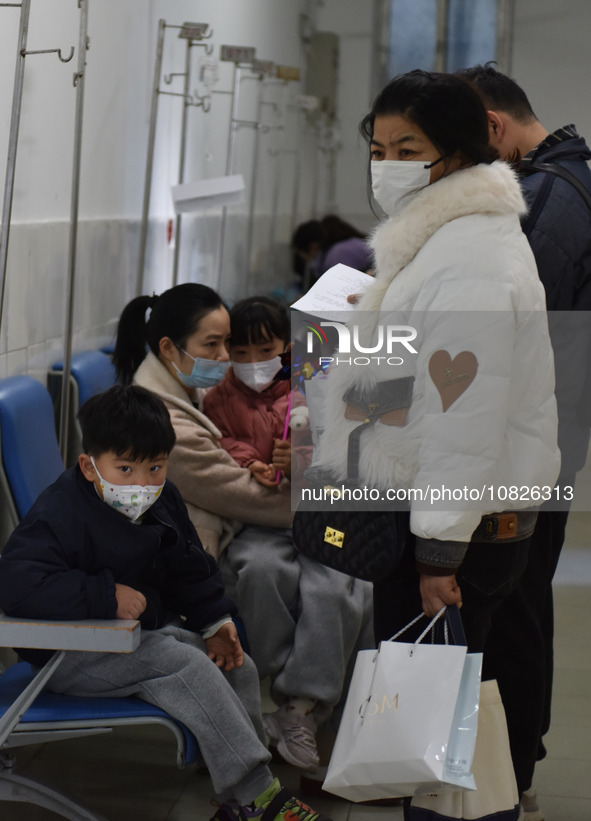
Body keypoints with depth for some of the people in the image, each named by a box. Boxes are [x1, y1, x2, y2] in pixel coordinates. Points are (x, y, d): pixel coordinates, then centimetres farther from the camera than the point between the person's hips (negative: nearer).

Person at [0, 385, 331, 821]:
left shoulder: (164, 500, 3)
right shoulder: (62, 514, -22)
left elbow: (191, 568, 19)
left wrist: (215, 621, 5)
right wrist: (106, 597, -31)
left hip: (150, 629, 9)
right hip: (73, 654, -9)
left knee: (239, 666, -3)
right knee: (188, 667, -26)